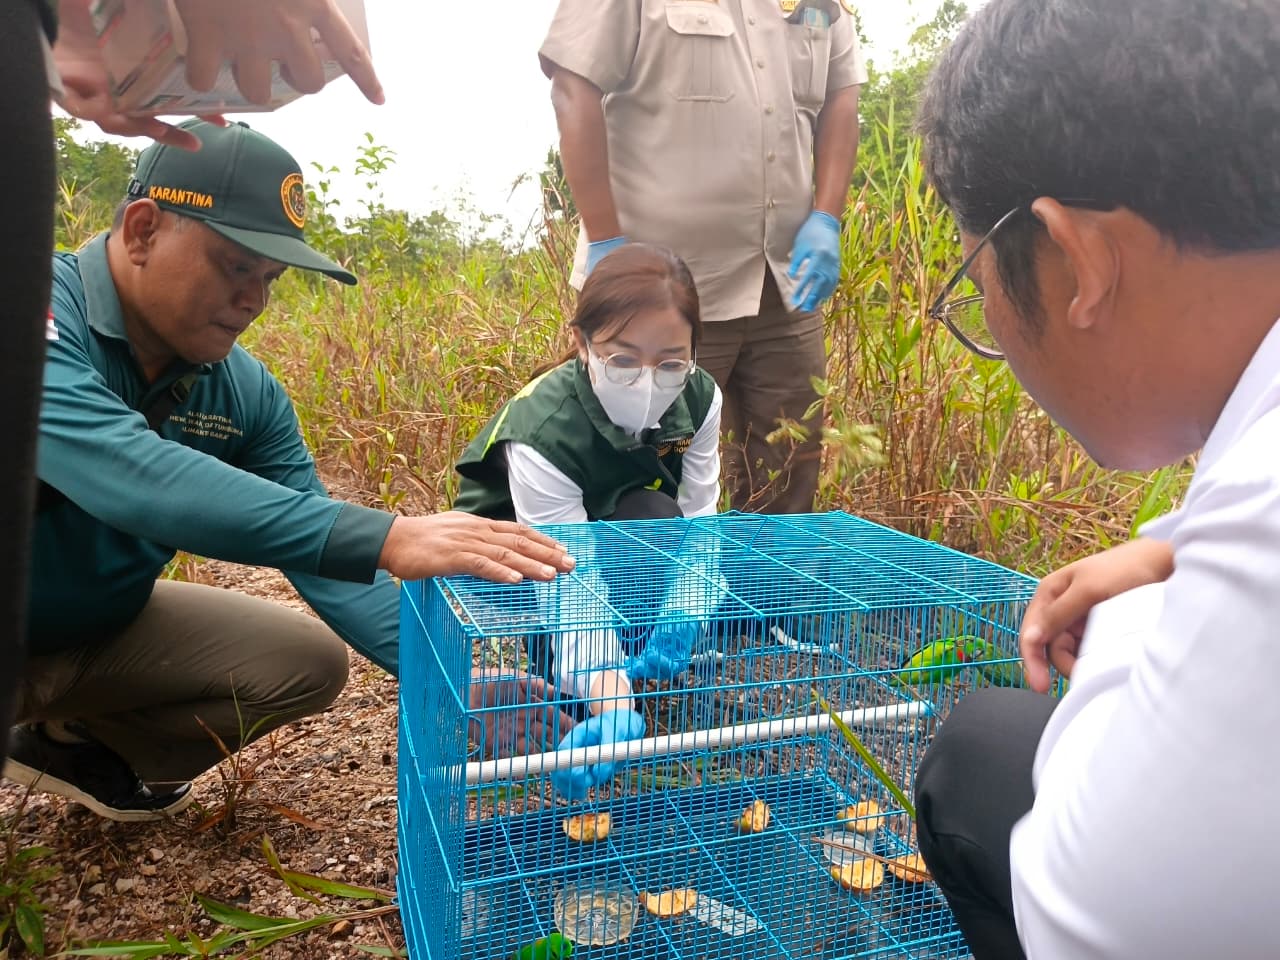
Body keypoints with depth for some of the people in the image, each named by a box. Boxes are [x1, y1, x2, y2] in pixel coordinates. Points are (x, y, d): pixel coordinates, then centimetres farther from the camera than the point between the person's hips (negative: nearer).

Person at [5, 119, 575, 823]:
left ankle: (76, 740, 16)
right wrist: (383, 538, -52)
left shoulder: (247, 393, -8)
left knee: (309, 663, -4)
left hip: (106, 627, 6)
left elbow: (326, 555, -13)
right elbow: (129, 477, -43)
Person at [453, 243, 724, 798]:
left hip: (626, 545, 5)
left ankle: (655, 671, -4)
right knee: (649, 517, -32)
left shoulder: (699, 398, -24)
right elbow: (571, 594, -43)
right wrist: (612, 707, -57)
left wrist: (683, 612, -41)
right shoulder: (541, 433, -39)